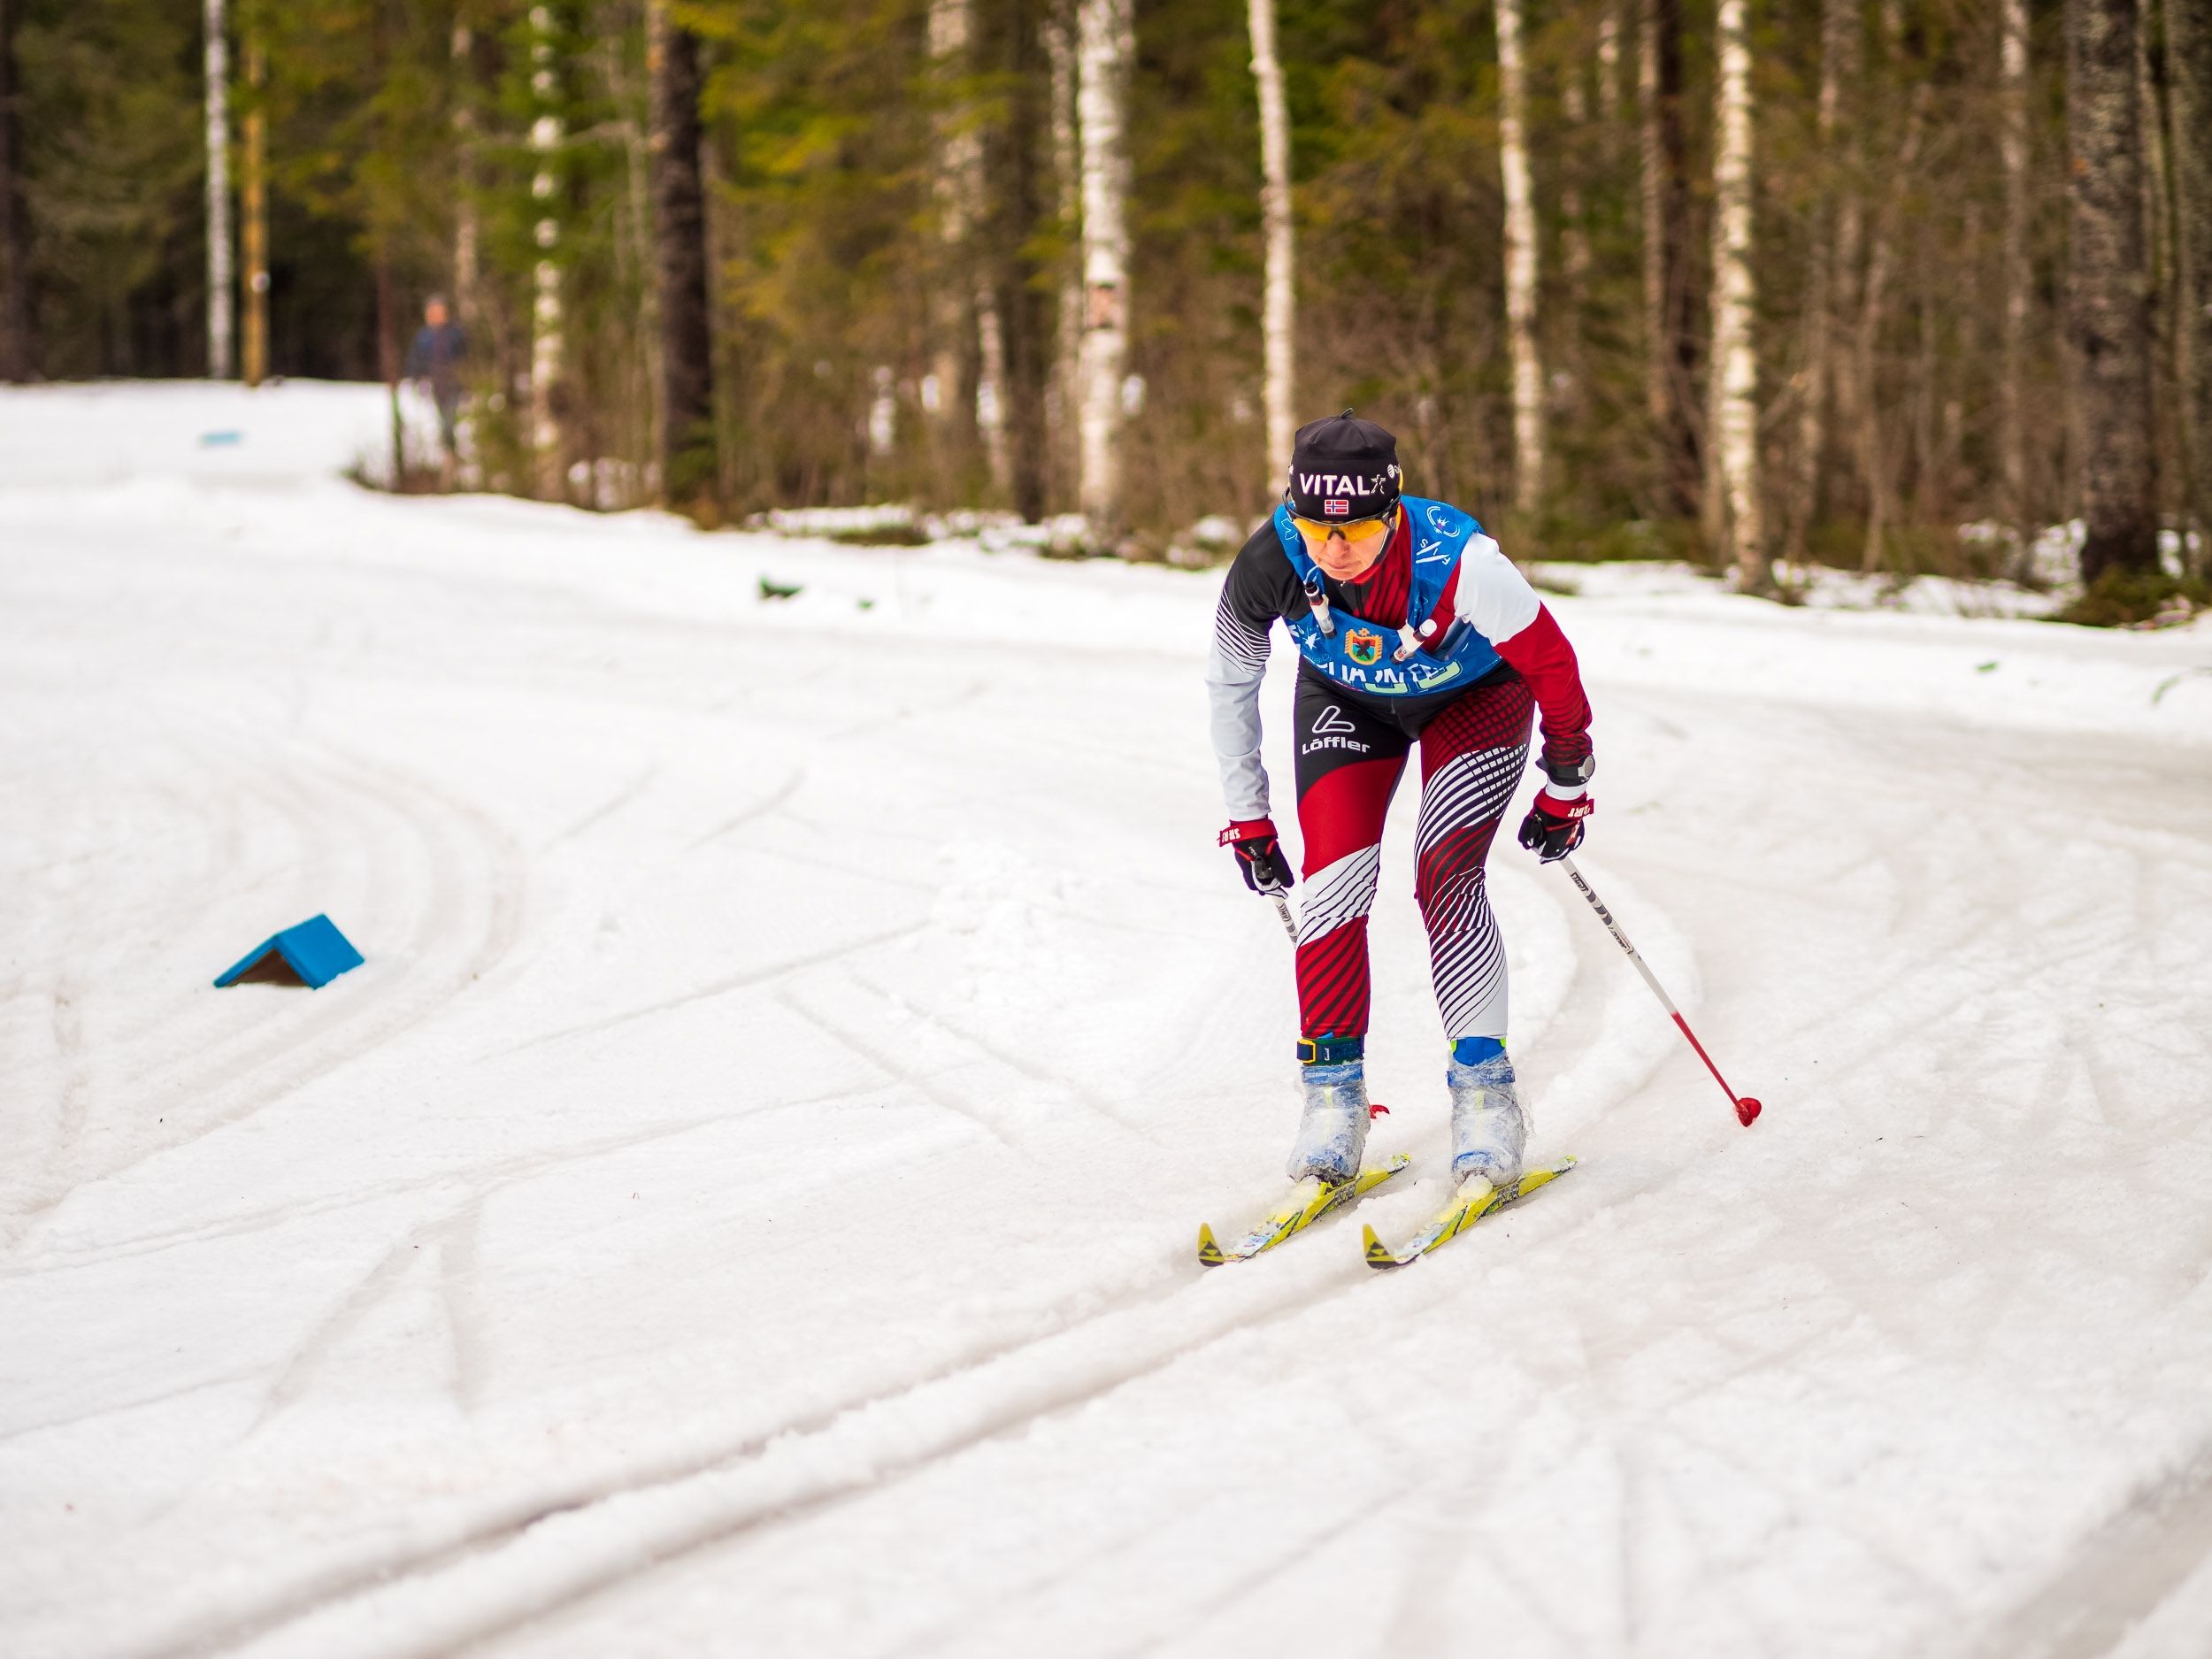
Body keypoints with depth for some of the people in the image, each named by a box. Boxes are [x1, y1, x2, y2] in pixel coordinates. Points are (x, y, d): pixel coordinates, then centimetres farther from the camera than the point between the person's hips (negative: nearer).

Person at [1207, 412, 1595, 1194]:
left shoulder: (1458, 564, -40)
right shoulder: (1267, 566, -31)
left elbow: (1552, 663, -22)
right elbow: (1230, 682, -9)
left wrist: (1566, 786, -8)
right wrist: (1247, 815, -2)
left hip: (1475, 695, -2)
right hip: (1346, 700, 3)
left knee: (1445, 879, -20)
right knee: (1334, 882, -14)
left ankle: (1485, 1096, -12)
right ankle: (1332, 1096, -2)